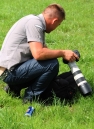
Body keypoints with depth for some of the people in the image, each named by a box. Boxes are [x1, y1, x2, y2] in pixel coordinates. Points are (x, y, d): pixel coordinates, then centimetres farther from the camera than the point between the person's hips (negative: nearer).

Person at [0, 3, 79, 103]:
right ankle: (30, 97, -6)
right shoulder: (34, 22, -17)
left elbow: (44, 51, 18)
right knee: (52, 64, -21)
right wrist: (63, 53, -17)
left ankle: (14, 87, 14)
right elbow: (38, 53, -27)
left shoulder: (37, 22, 14)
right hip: (10, 71, -10)